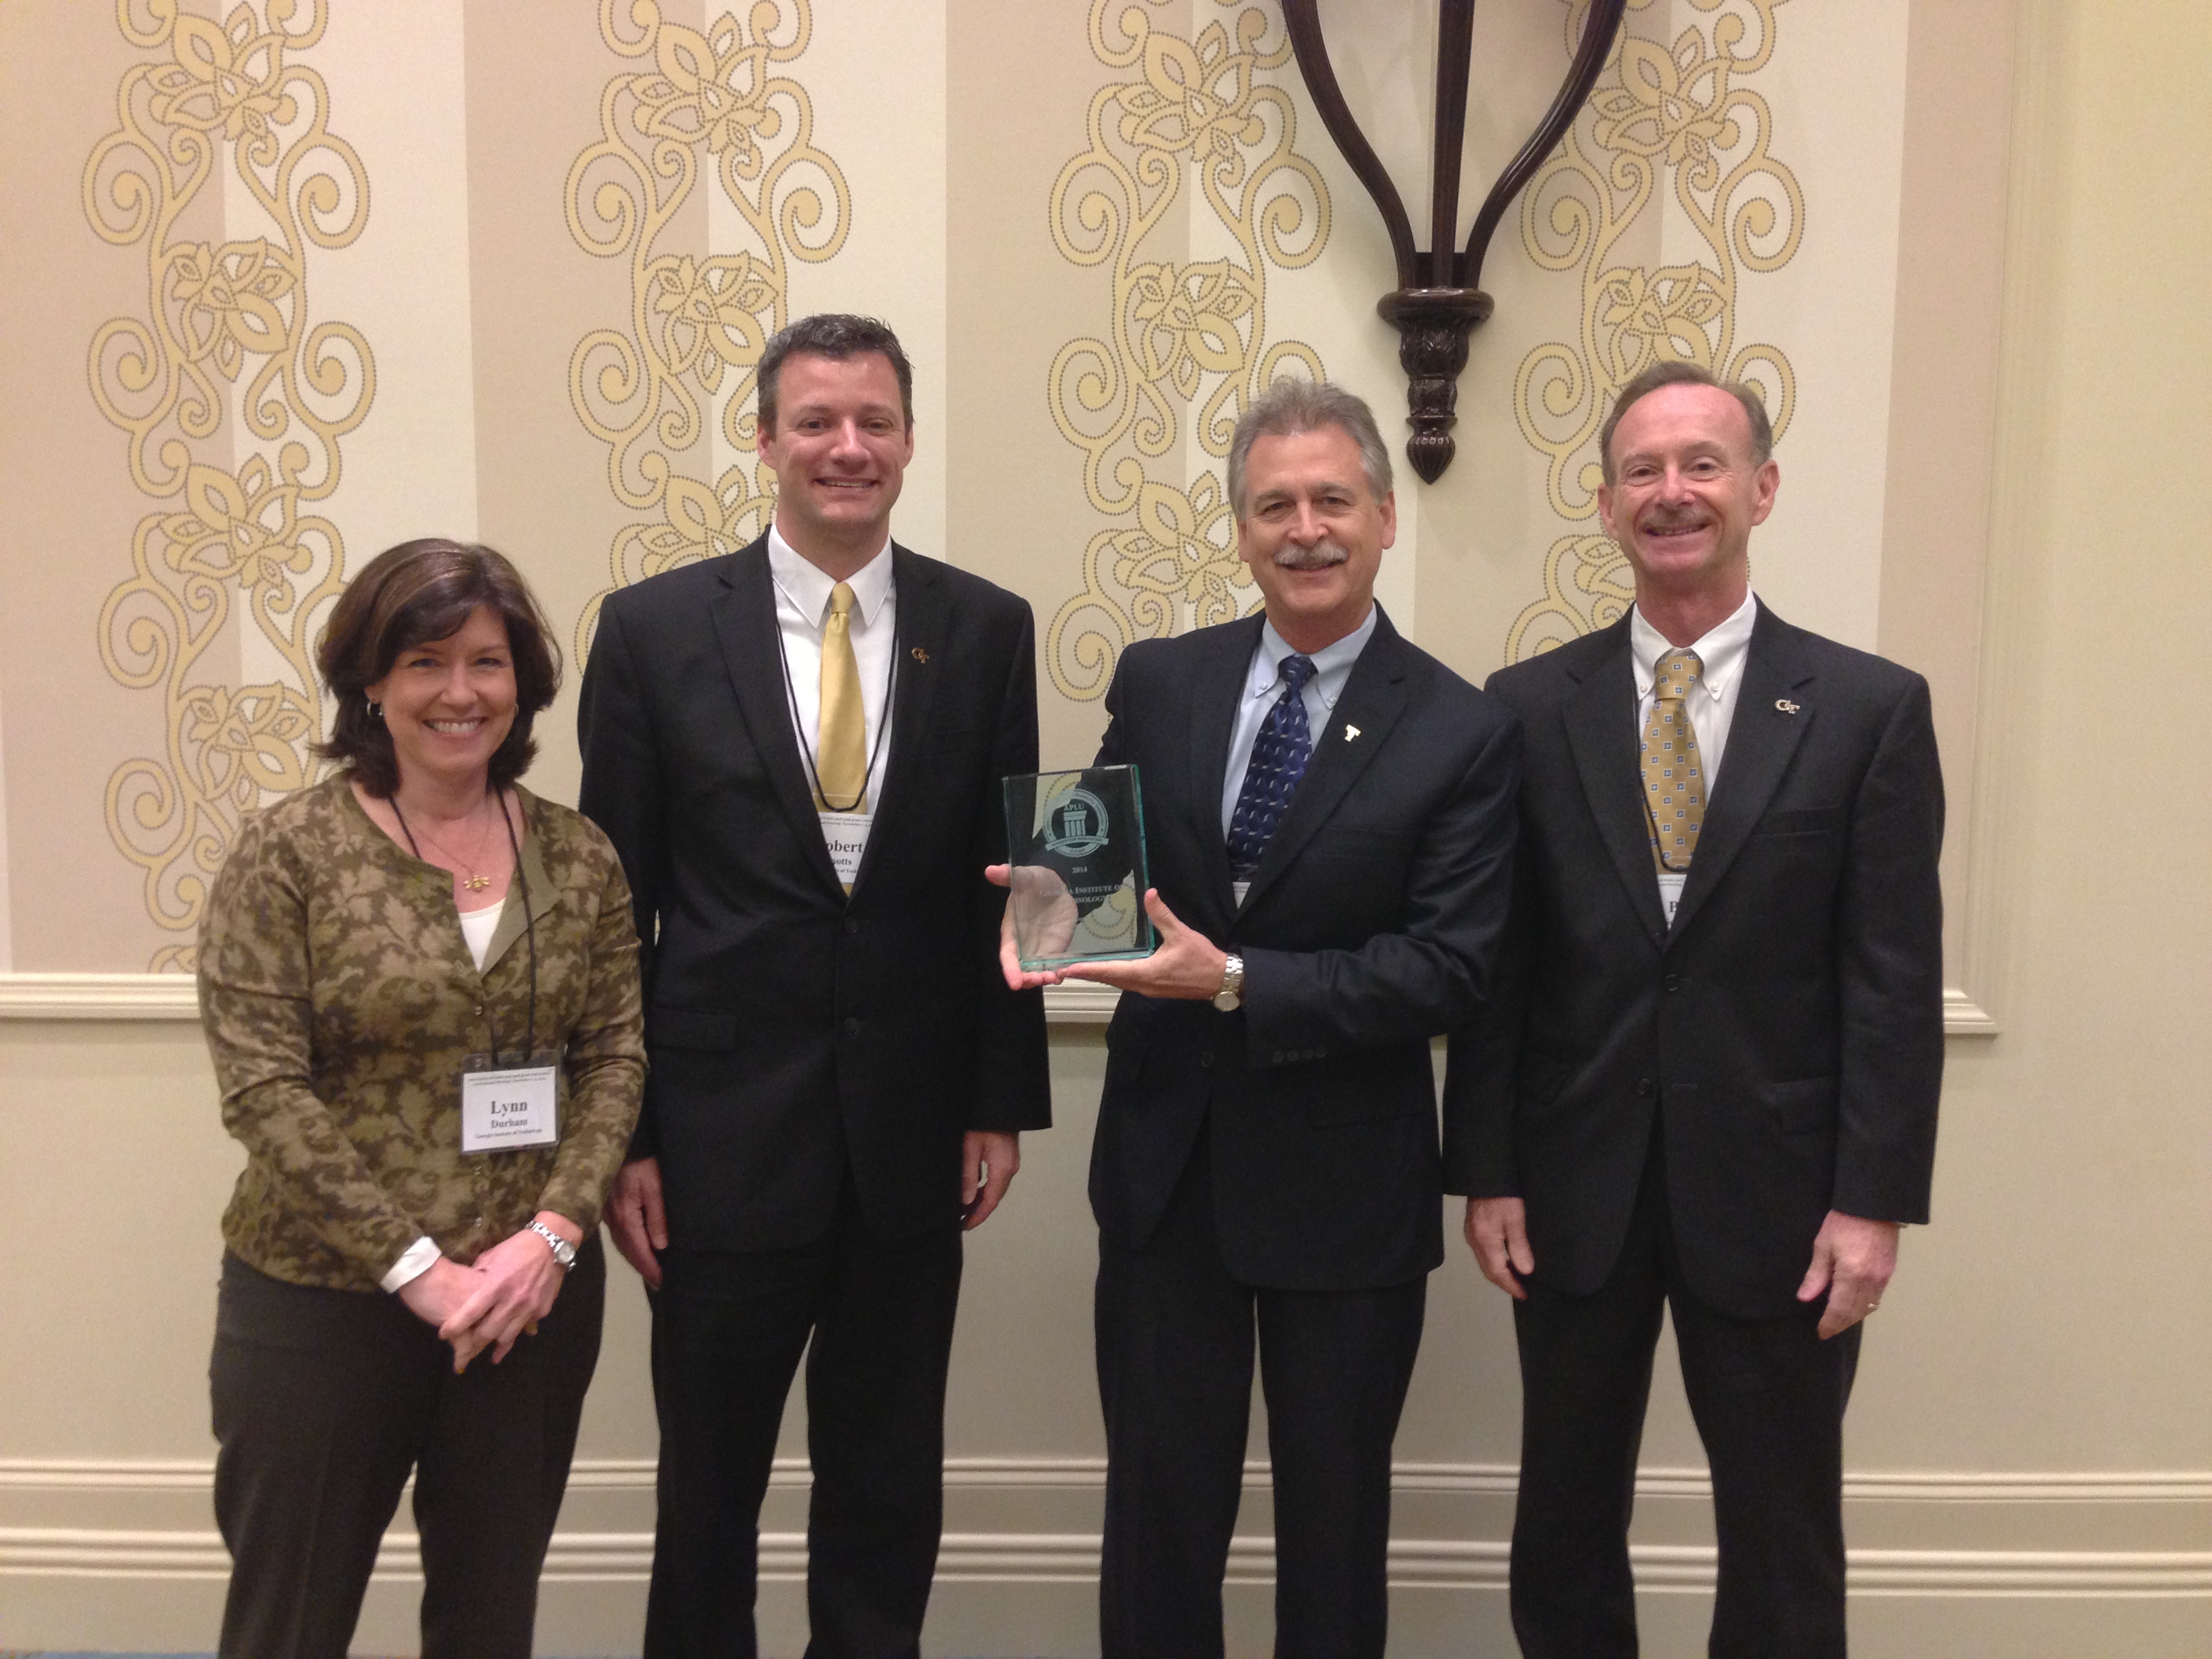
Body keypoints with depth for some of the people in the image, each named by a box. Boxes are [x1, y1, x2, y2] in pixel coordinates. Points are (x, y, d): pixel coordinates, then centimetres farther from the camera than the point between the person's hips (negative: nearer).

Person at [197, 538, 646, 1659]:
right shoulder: (288, 852, -7)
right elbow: (261, 1087, -11)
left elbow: (617, 1053, 2)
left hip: (535, 1295, 3)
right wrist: (416, 1266, -15)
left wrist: (555, 1231, -12)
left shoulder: (577, 856, 3)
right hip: (320, 1301, -3)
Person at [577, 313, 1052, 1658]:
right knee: (709, 1483, 14)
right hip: (722, 1128, -1)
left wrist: (1003, 1101, 2)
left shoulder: (986, 629, 1)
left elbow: (1007, 882, 4)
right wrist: (618, 1137, -3)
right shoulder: (657, 628, -3)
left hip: (913, 1134, 2)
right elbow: (613, 902, -1)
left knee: (891, 1493, 15)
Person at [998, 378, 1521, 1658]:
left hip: (1346, 1189, -2)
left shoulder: (1465, 734, -9)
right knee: (1160, 1505, 16)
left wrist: (1236, 984, -24)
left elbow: (1446, 973, -15)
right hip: (1165, 1166, 3)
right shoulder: (1157, 684, 1)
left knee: (1336, 1516, 17)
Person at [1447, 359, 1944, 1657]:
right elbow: (1494, 963, 1)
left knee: (1784, 1544, 13)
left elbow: (1897, 977, -4)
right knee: (1566, 1523, 15)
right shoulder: (1530, 707, 1)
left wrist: (1874, 1199, -8)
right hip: (1577, 1190, 2)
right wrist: (1486, 1172, -1)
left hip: (1775, 1194, -1)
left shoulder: (1871, 708, -2)